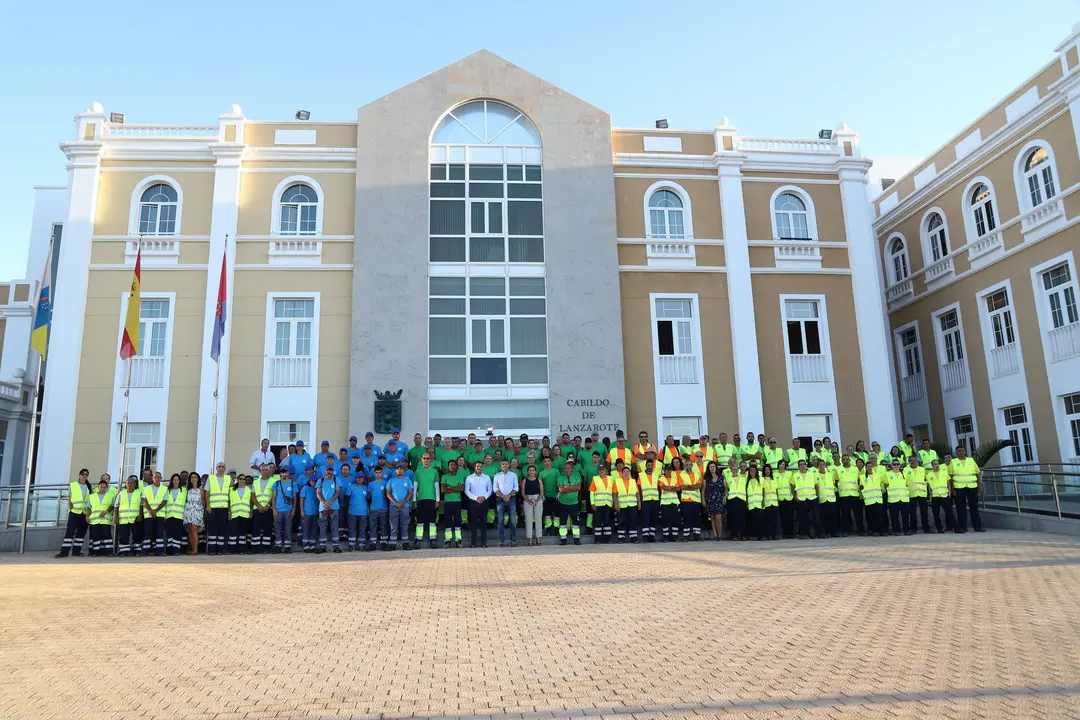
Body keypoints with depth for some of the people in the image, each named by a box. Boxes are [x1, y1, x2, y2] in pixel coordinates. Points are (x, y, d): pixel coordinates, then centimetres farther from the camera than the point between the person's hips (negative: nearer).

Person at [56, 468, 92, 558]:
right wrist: (70, 507, -8)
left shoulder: (89, 487, 11)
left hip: (85, 513, 3)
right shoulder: (72, 485, 5)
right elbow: (69, 499, 6)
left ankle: (76, 550, 12)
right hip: (74, 512, -3)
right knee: (70, 531, -8)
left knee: (81, 532, 5)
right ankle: (64, 551, -8)